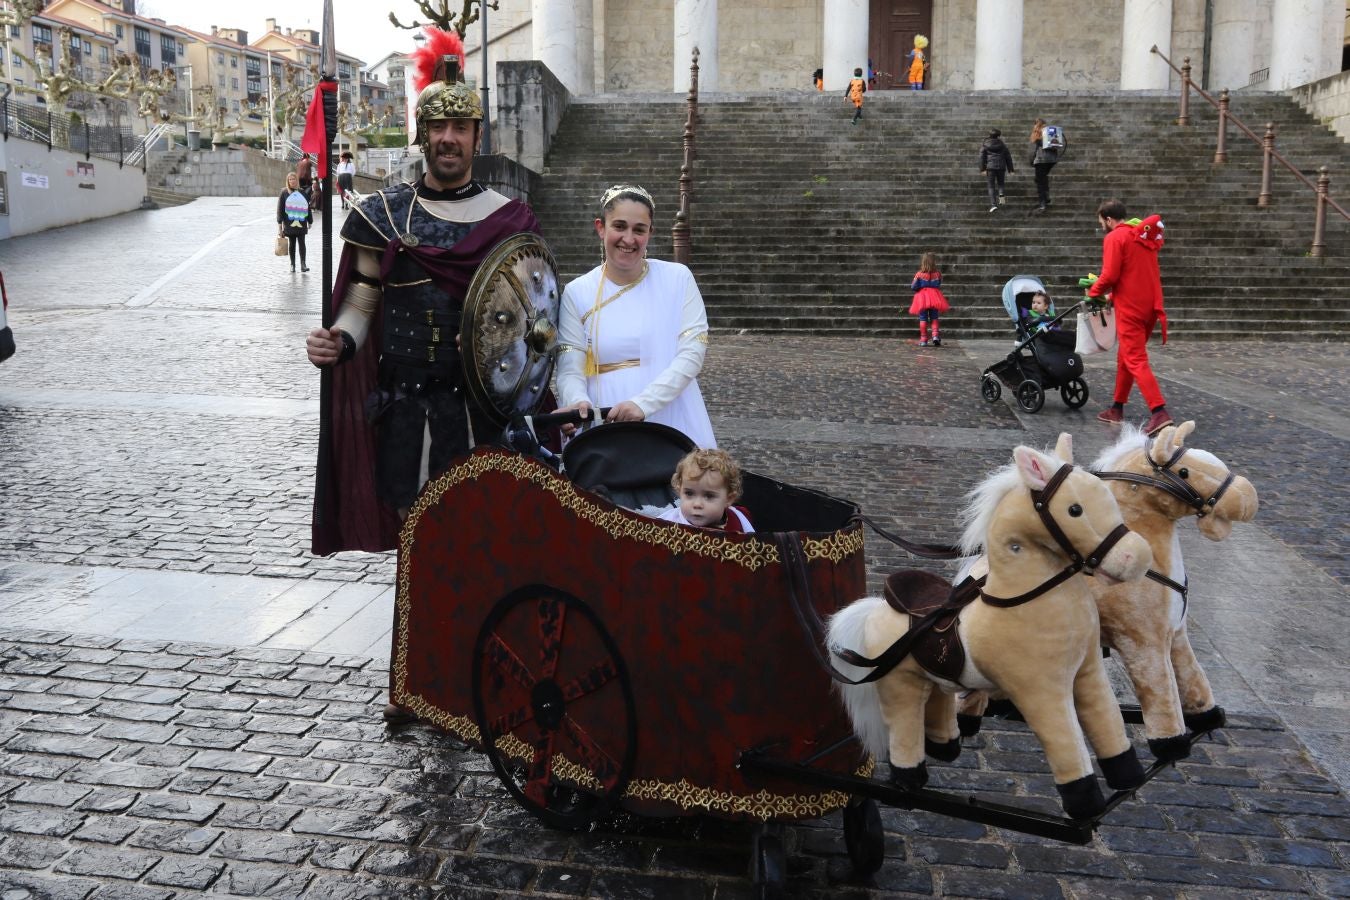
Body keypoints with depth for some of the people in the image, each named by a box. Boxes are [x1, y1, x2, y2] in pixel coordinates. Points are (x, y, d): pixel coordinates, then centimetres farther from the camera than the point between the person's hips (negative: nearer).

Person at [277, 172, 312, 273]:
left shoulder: (302, 193, 7)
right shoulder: (284, 193, 1)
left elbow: (308, 207, 12)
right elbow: (280, 209, 0)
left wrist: (310, 221, 12)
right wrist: (279, 223, -6)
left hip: (301, 223, 1)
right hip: (289, 224, -1)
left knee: (301, 243, -6)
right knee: (292, 243, 7)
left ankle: (303, 264, -10)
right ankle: (292, 264, 13)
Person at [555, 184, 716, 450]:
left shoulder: (678, 279, 2)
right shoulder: (577, 293, 4)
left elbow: (692, 355, -6)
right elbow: (570, 369, -1)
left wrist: (644, 403, -19)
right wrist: (578, 401, -24)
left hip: (674, 428, 0)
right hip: (602, 431, 0)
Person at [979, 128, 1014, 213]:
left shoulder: (985, 145, 5)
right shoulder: (1003, 145, 9)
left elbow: (982, 157, -3)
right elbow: (1008, 157, 11)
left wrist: (982, 169, -4)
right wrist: (1010, 169, 17)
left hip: (990, 167, -1)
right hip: (1001, 167, 1)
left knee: (991, 186, 1)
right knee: (1000, 183, 22)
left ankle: (993, 205, -11)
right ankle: (1001, 194, -8)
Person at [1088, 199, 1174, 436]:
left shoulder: (1115, 238, -8)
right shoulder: (1145, 237, 16)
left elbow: (1110, 275, -16)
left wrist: (1093, 292, 1)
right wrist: (1113, 295, 21)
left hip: (1130, 308, -8)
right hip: (1149, 305, 8)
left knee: (1136, 361, -10)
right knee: (1125, 356, 18)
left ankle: (1159, 412, -20)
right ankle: (1117, 409, 25)